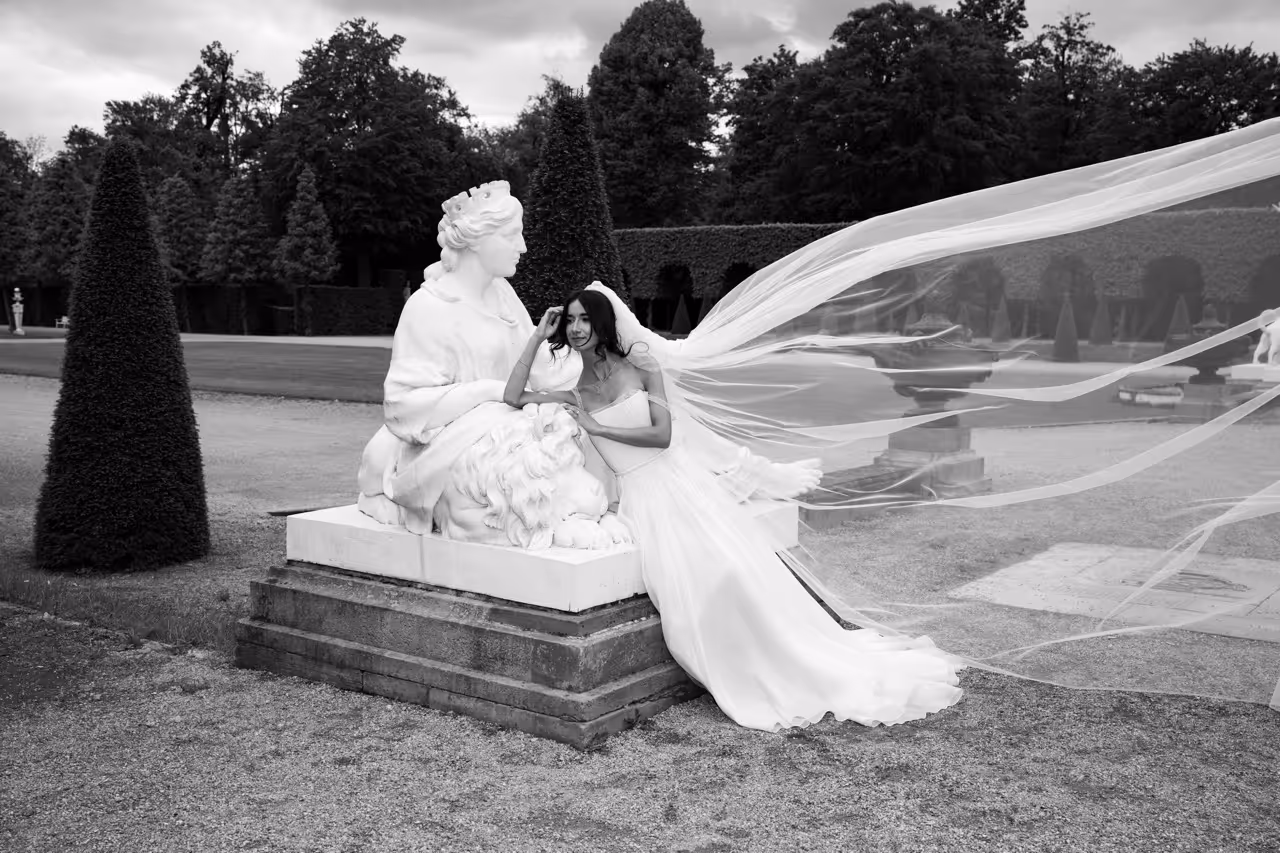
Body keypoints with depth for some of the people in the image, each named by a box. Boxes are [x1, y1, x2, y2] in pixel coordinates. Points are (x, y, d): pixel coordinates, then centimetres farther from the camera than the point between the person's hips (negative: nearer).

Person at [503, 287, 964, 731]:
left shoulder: (638, 366, 3)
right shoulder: (570, 388, 8)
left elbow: (662, 434, -7)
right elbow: (511, 397, -5)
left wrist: (597, 426, -8)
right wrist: (538, 336, -1)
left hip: (681, 478, 0)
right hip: (642, 494, 0)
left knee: (735, 566, -14)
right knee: (695, 586, -20)